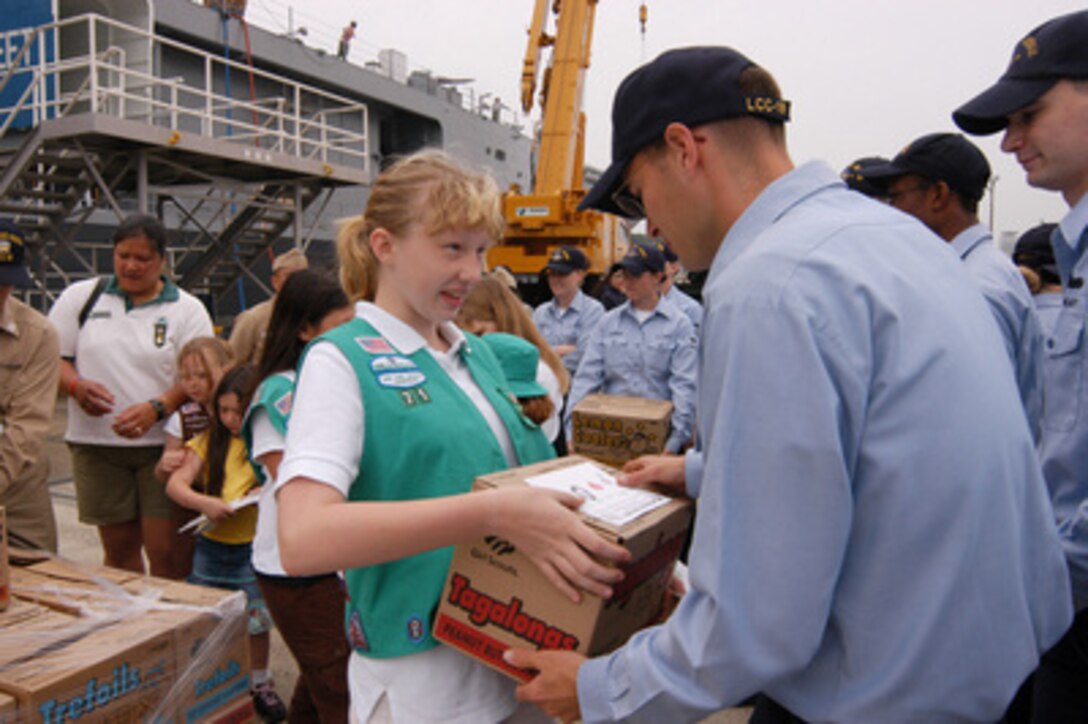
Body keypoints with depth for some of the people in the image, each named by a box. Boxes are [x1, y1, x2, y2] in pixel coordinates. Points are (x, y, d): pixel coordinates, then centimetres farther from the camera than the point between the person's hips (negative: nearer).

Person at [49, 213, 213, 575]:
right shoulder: (81, 297, 10)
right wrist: (76, 386, -11)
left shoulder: (187, 309, 2)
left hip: (163, 444, -2)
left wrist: (157, 408, -21)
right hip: (96, 443, 2)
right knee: (118, 546, 11)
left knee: (166, 551, -5)